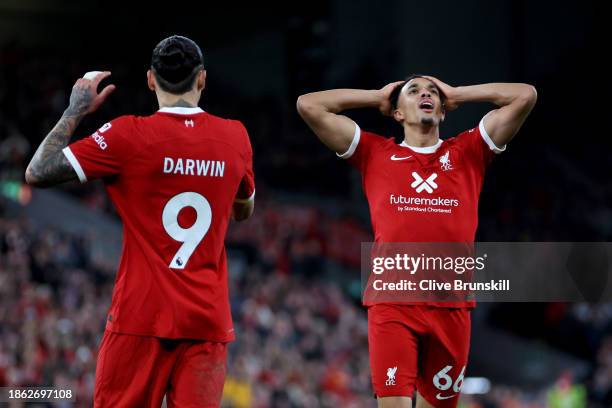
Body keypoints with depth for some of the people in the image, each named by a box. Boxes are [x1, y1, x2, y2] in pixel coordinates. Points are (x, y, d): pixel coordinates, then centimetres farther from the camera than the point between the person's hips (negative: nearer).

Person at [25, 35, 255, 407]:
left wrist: (76, 110, 7)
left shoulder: (130, 136, -6)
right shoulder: (235, 137, 6)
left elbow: (38, 173, -5)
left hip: (141, 318, -3)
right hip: (208, 320, 3)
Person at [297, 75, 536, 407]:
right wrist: (378, 97, 19)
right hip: (392, 304, -2)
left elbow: (525, 95, 12)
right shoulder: (375, 154, 13)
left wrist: (457, 94, 20)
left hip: (451, 305, 2)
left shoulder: (467, 152, 15)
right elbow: (308, 105, 11)